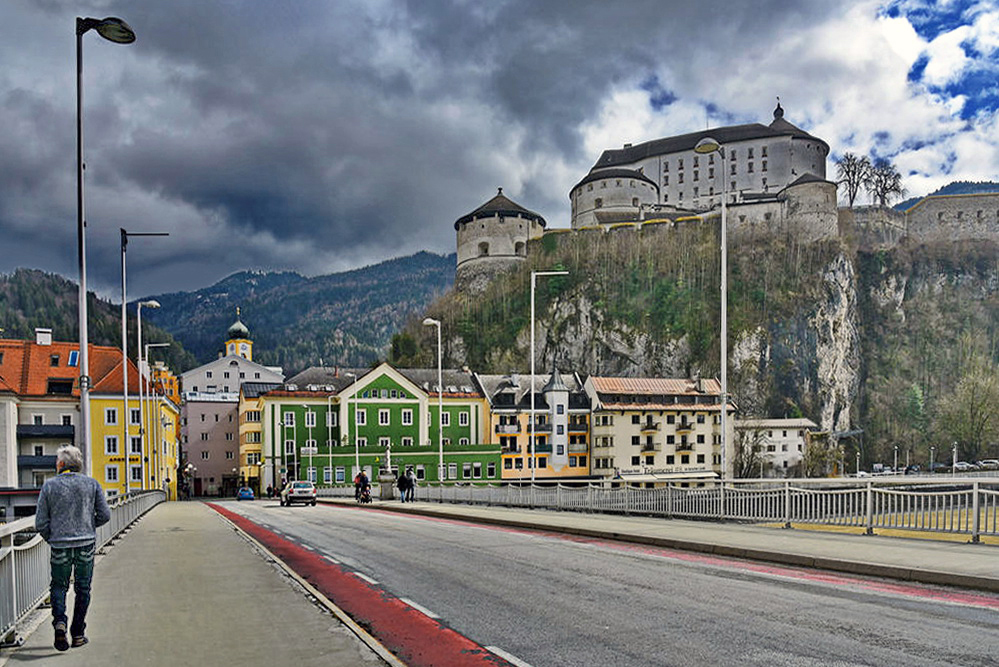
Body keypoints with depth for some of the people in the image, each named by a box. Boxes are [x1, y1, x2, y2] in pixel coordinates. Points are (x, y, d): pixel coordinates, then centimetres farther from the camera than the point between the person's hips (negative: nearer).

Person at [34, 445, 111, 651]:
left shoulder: (49, 486, -1)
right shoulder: (91, 484, 2)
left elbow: (41, 523, -2)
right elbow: (105, 515, 0)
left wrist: (51, 539, 14)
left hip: (60, 546, -1)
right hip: (86, 544, 1)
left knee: (59, 586, 13)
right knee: (83, 589, 10)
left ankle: (59, 621, -11)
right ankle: (78, 634, 12)